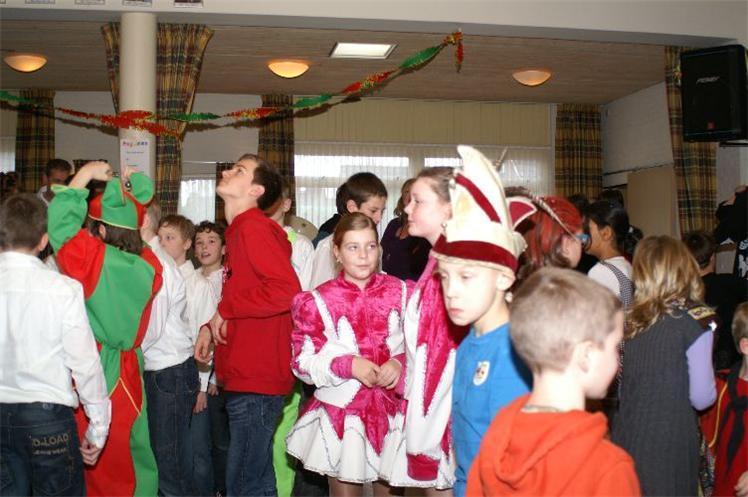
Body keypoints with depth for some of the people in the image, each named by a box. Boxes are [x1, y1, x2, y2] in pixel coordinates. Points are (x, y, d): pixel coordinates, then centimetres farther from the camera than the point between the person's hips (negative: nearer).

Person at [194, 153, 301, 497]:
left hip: (257, 380, -10)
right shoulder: (240, 230, 14)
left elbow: (287, 289, -26)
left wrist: (225, 309, -16)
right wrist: (212, 326, 7)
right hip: (244, 378, 10)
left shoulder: (254, 227, -13)